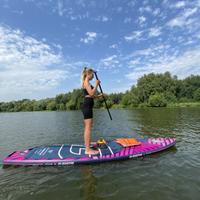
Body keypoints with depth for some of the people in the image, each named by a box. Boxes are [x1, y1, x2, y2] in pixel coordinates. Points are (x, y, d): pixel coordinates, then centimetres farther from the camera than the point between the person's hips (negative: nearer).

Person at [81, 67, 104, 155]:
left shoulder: (87, 83, 23)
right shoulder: (86, 82, -7)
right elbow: (91, 93, -19)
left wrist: (99, 96, 16)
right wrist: (96, 84, -10)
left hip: (87, 106, 11)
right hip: (87, 106, -11)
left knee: (87, 128, 11)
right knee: (88, 127, -10)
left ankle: (87, 148, 19)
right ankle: (88, 149, -5)